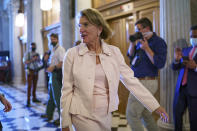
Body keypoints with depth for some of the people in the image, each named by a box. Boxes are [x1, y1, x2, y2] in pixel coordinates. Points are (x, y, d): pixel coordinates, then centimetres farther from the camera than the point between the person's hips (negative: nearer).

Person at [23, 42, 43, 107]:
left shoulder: (37, 54, 11)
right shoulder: (27, 53, -2)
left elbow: (40, 62, 11)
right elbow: (25, 62, -11)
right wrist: (32, 60, -21)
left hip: (36, 71, 5)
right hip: (29, 71, -5)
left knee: (35, 85, 10)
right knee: (29, 86, -7)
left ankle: (34, 98, 23)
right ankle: (28, 101, -7)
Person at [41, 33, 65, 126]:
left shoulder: (60, 49, -11)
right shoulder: (53, 50, 19)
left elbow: (62, 62, -24)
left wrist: (53, 68, -21)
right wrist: (49, 68, 9)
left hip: (57, 75, -10)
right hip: (53, 75, 10)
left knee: (57, 97, -7)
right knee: (51, 96, 17)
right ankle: (48, 115, 28)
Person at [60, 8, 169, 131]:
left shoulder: (114, 52, 0)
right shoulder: (72, 54, -5)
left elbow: (131, 81, 2)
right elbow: (67, 90, -2)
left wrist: (155, 106, 0)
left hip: (106, 115, 3)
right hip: (83, 115, -3)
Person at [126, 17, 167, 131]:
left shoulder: (158, 41, -10)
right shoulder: (141, 41, 13)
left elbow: (160, 63, -19)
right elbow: (130, 55, 15)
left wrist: (146, 48, -19)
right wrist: (133, 43, 0)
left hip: (146, 82, -9)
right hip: (139, 82, 9)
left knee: (132, 115, -8)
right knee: (146, 114, 19)